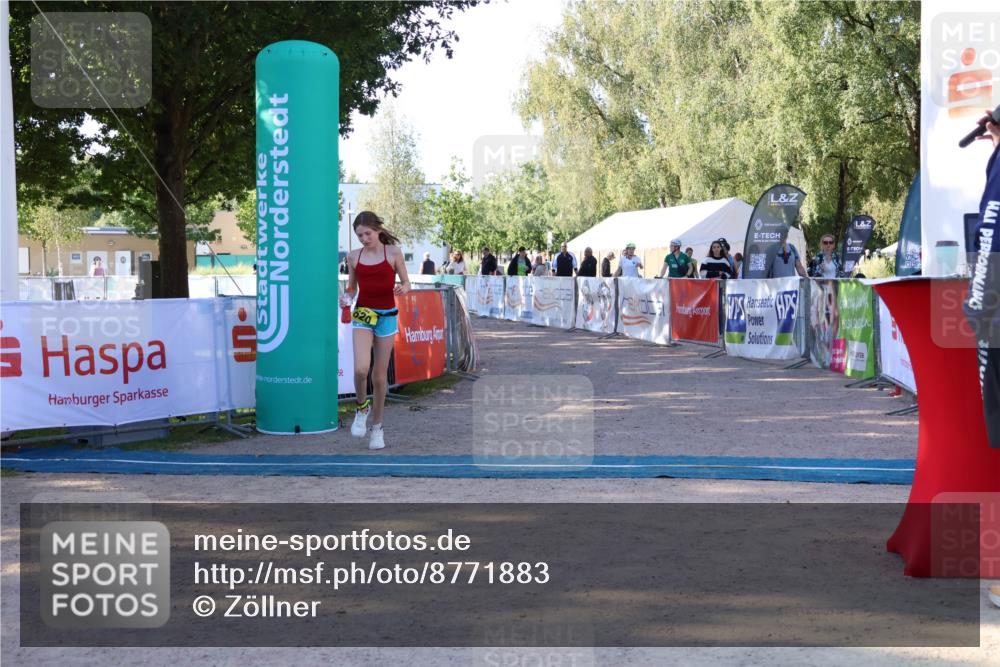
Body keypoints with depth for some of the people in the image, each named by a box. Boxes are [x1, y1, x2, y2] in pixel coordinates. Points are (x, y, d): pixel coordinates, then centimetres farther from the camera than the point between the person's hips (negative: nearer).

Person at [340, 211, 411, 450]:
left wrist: (403, 288, -20)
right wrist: (345, 297, -8)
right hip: (362, 314, 1)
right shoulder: (354, 256, 5)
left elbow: (406, 282, 3)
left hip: (386, 316, -1)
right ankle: (362, 408, 10)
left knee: (380, 376, 5)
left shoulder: (393, 252, -1)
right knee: (360, 369, -20)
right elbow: (352, 286, 15)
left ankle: (377, 427, 22)